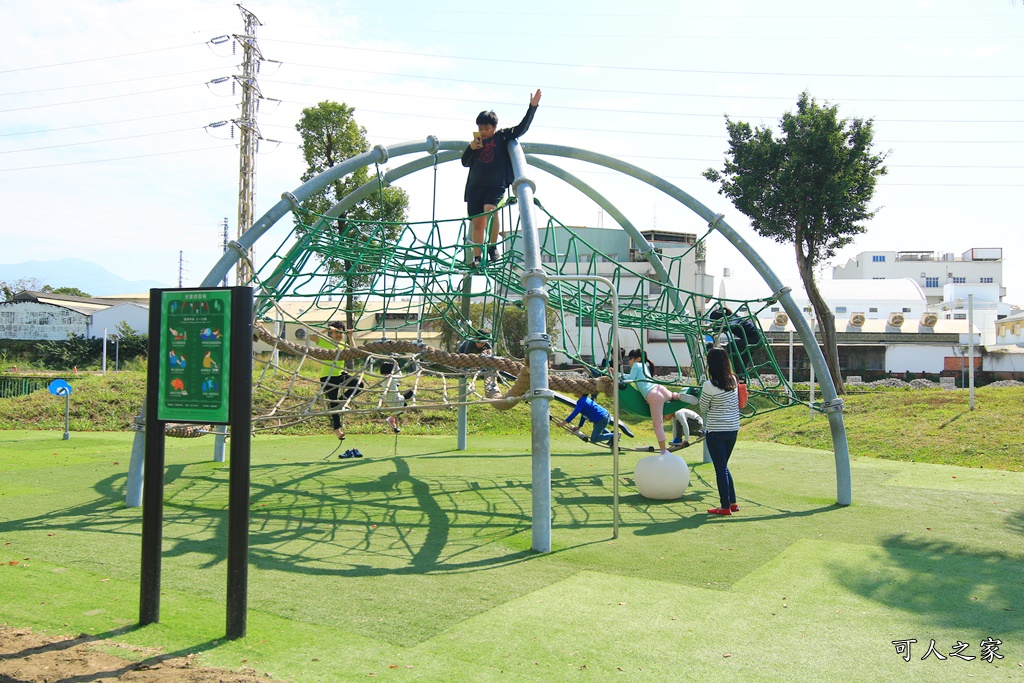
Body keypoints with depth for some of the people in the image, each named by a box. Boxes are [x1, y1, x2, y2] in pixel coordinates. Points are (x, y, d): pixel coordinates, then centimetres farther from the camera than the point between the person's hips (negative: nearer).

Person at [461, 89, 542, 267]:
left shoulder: (503, 136, 9)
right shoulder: (477, 142, 17)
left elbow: (522, 128, 1)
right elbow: (465, 162, 17)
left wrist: (532, 107, -7)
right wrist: (471, 148, -2)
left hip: (496, 185, -4)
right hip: (475, 186, 4)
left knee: (490, 210, -31)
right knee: (477, 222, 3)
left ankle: (493, 246, -19)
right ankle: (476, 257, 9)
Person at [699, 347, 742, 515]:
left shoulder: (709, 386, -18)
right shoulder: (733, 381, 2)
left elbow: (703, 409, -4)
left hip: (715, 432, -7)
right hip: (733, 429, 7)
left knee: (720, 468, 2)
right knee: (723, 466, 20)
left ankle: (725, 506, 8)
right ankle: (732, 502, 23)